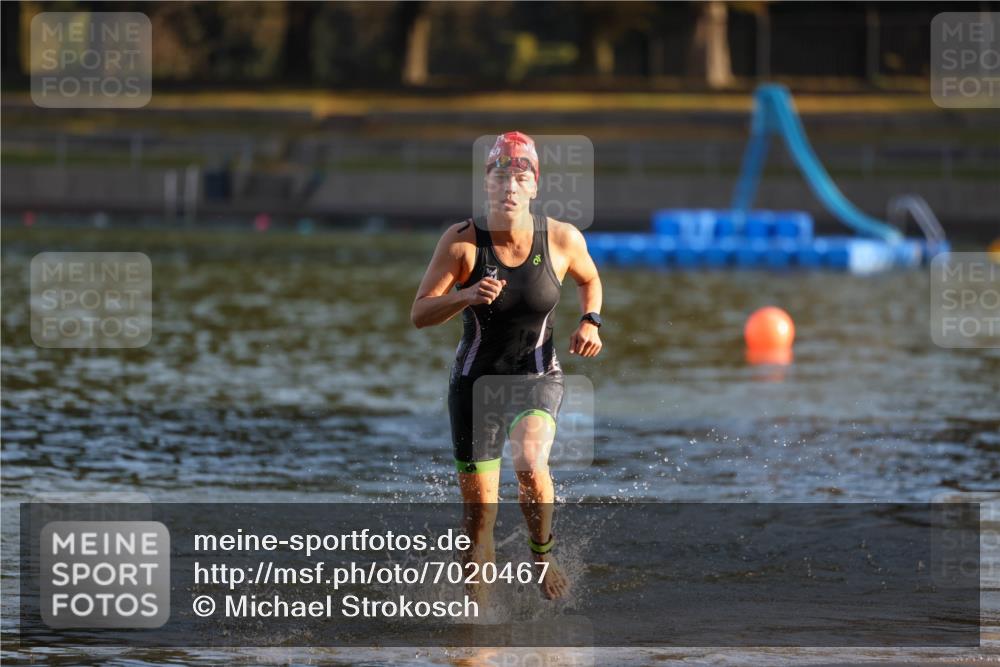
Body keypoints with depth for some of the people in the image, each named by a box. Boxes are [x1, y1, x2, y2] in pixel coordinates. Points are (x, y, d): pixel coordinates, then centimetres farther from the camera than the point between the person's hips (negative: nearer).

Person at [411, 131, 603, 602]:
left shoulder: (562, 239, -10)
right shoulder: (462, 241, -15)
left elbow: (589, 279, 13)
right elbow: (419, 315, -13)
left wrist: (590, 322, -6)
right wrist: (467, 296, -31)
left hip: (538, 377, 0)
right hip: (476, 378, 1)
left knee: (530, 461, -31)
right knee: (479, 512, 2)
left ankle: (542, 552, -5)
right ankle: (478, 603, 23)